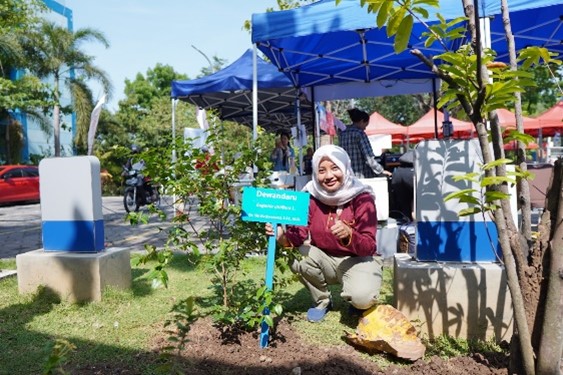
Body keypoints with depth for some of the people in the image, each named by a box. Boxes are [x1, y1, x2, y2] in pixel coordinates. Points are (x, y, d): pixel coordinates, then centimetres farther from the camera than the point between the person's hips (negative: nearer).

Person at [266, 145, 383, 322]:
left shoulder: (362, 197, -19)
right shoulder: (311, 196, -11)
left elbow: (369, 246, -23)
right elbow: (298, 235, -15)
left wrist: (349, 235, -44)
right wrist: (282, 236, -39)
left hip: (358, 259, -3)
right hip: (325, 259, 4)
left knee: (362, 297, -32)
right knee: (298, 255, -27)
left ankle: (358, 301, 10)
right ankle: (322, 301, 2)